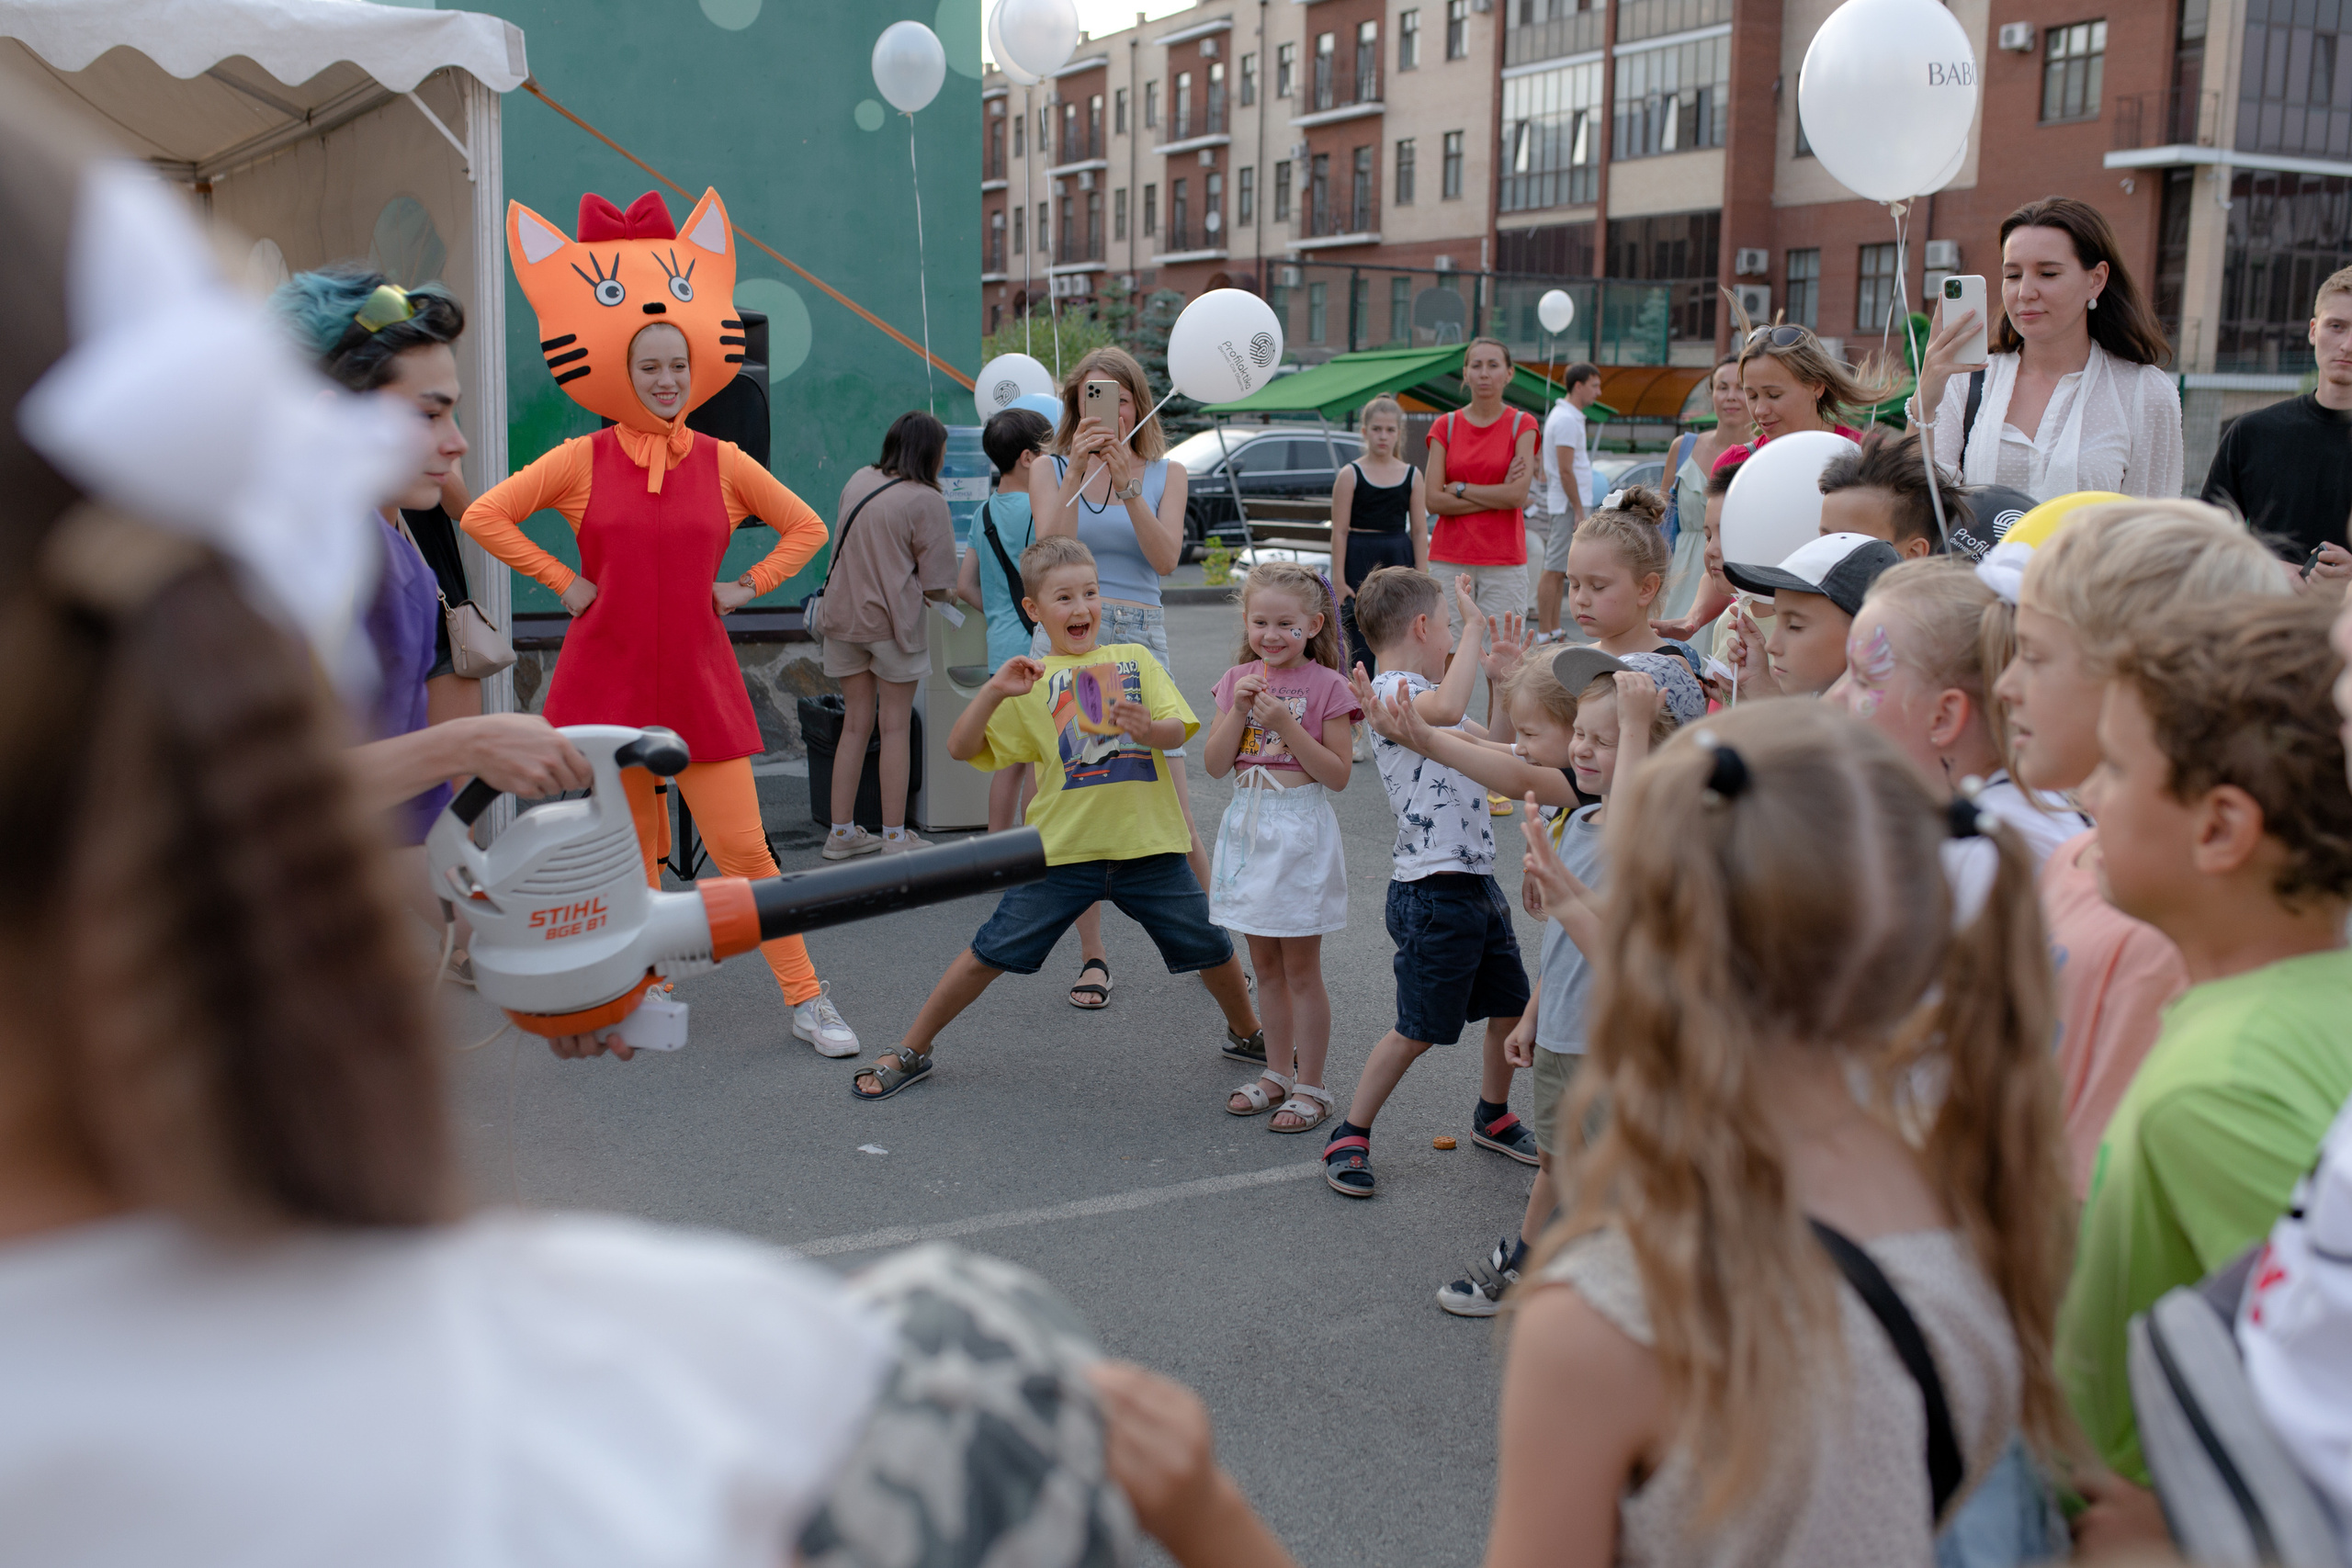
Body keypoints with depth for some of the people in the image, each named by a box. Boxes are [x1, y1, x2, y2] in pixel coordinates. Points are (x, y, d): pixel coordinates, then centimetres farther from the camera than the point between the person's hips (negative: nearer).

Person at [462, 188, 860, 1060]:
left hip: (699, 681, 0)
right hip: (607, 680, 1)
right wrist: (562, 581, -2)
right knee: (627, 850, 9)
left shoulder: (723, 463, 1)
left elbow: (807, 530, 12)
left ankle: (808, 1002, 4)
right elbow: (484, 516, 4)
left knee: (742, 846, -4)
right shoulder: (582, 461, 0)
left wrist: (745, 589, 2)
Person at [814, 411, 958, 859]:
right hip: (892, 620, -6)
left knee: (855, 724, 13)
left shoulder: (858, 481, 7)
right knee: (895, 727, 3)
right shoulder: (926, 501, -12)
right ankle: (894, 837, 6)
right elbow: (935, 587, -13)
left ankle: (842, 832, 16)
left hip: (843, 615, 6)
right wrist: (918, 590, 9)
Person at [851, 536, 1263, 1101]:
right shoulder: (1031, 681, 4)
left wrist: (1150, 728, -24)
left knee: (1209, 945, 9)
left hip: (1147, 843, 1)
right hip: (1064, 848, -1)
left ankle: (1247, 1034, 37)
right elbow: (960, 748, -1)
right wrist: (993, 691, -16)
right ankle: (910, 1051, 17)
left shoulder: (1135, 658, 8)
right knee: (991, 953, 1)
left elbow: (1179, 731, -2)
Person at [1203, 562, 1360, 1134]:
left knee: (1301, 968, 2)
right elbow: (1214, 764, -1)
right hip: (1247, 825, 5)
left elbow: (1337, 774, -13)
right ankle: (1278, 1073, 29)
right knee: (1265, 965, 15)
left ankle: (1310, 1087, 14)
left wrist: (1286, 724, -21)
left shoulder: (1326, 686, -9)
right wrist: (1239, 709, -14)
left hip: (1300, 829, -5)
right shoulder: (1237, 680, 5)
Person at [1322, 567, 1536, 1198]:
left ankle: (1492, 1117, 38)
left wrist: (1500, 678, 20)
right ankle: (1350, 1138, 12)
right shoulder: (1389, 692, -14)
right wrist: (1474, 625, -27)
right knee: (1417, 1030, -2)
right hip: (1431, 891, -9)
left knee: (1511, 1006, 17)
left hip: (1477, 881, 10)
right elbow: (1444, 709, -36)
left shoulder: (1421, 691, 18)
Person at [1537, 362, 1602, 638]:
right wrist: (1579, 511, -19)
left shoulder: (1566, 415, 17)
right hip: (1568, 505, -10)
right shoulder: (1566, 419, -15)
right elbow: (1565, 470, -20)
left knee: (1559, 571, 12)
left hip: (1567, 505, 10)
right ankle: (1544, 635, -8)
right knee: (1554, 571, -8)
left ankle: (1554, 631, 16)